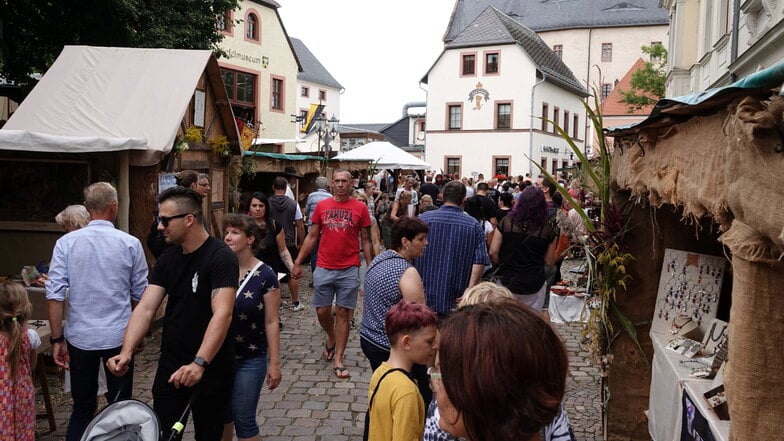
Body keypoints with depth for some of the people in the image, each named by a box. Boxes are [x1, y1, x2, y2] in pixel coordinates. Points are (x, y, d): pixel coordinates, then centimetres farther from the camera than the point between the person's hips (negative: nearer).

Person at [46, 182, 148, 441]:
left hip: (80, 338, 1)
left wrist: (57, 339, 1)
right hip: (119, 337, -1)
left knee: (82, 409, 14)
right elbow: (140, 294, 1)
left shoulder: (66, 243, -4)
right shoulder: (130, 244, -6)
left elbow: (54, 295, -7)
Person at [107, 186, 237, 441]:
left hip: (210, 369, -5)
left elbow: (222, 314, -28)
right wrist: (127, 352, -18)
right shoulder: (167, 259, 3)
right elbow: (145, 308, -3)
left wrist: (199, 363, -39)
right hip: (170, 367, 5)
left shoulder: (220, 258, -18)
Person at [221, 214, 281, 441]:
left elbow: (271, 322, -10)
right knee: (221, 414, 16)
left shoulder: (265, 275, -13)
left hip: (250, 359, -4)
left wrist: (274, 363, -9)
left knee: (244, 420, 2)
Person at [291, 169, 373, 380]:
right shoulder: (321, 206, 4)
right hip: (324, 268, 2)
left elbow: (365, 240, 4)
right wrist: (298, 262, 5)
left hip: (349, 270, -2)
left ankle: (338, 360, 11)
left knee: (343, 313, 3)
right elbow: (311, 237, 9)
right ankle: (331, 339, 38)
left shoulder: (360, 208, 0)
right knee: (322, 311, 7)